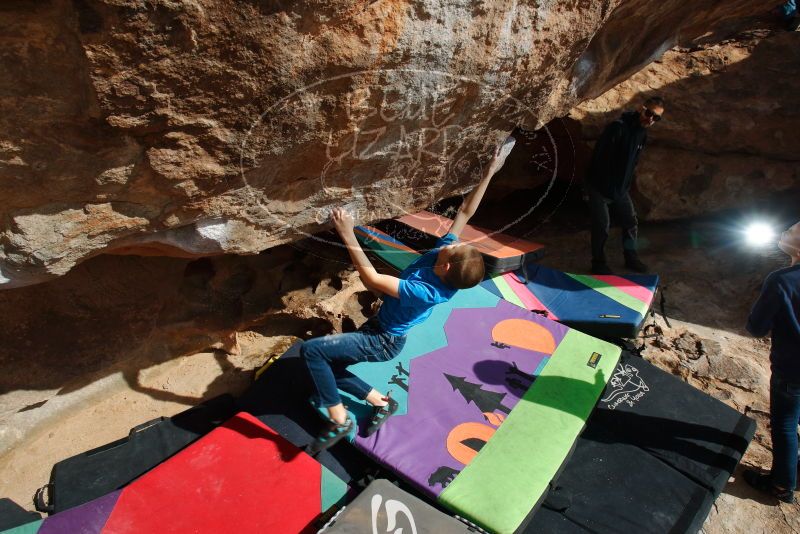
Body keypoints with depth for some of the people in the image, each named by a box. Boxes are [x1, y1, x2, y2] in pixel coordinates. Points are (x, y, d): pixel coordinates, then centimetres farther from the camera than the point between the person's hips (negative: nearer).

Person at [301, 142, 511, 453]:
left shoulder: (425, 292, -35)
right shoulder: (445, 250, -14)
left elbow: (372, 279, -36)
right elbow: (465, 212, -5)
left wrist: (348, 235, -36)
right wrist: (489, 173, -5)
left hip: (383, 342, -9)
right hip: (379, 325, 9)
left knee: (311, 350, -18)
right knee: (326, 366, 16)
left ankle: (339, 421, -4)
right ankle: (381, 402, 27)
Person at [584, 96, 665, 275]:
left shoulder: (643, 135, 7)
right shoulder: (617, 127, -19)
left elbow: (632, 163, 16)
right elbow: (598, 157, -21)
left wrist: (626, 187, 14)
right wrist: (591, 186, -19)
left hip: (620, 190, 8)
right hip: (600, 188, -8)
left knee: (631, 222, 11)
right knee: (602, 226, -2)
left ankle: (631, 257, 27)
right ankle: (598, 263, 13)